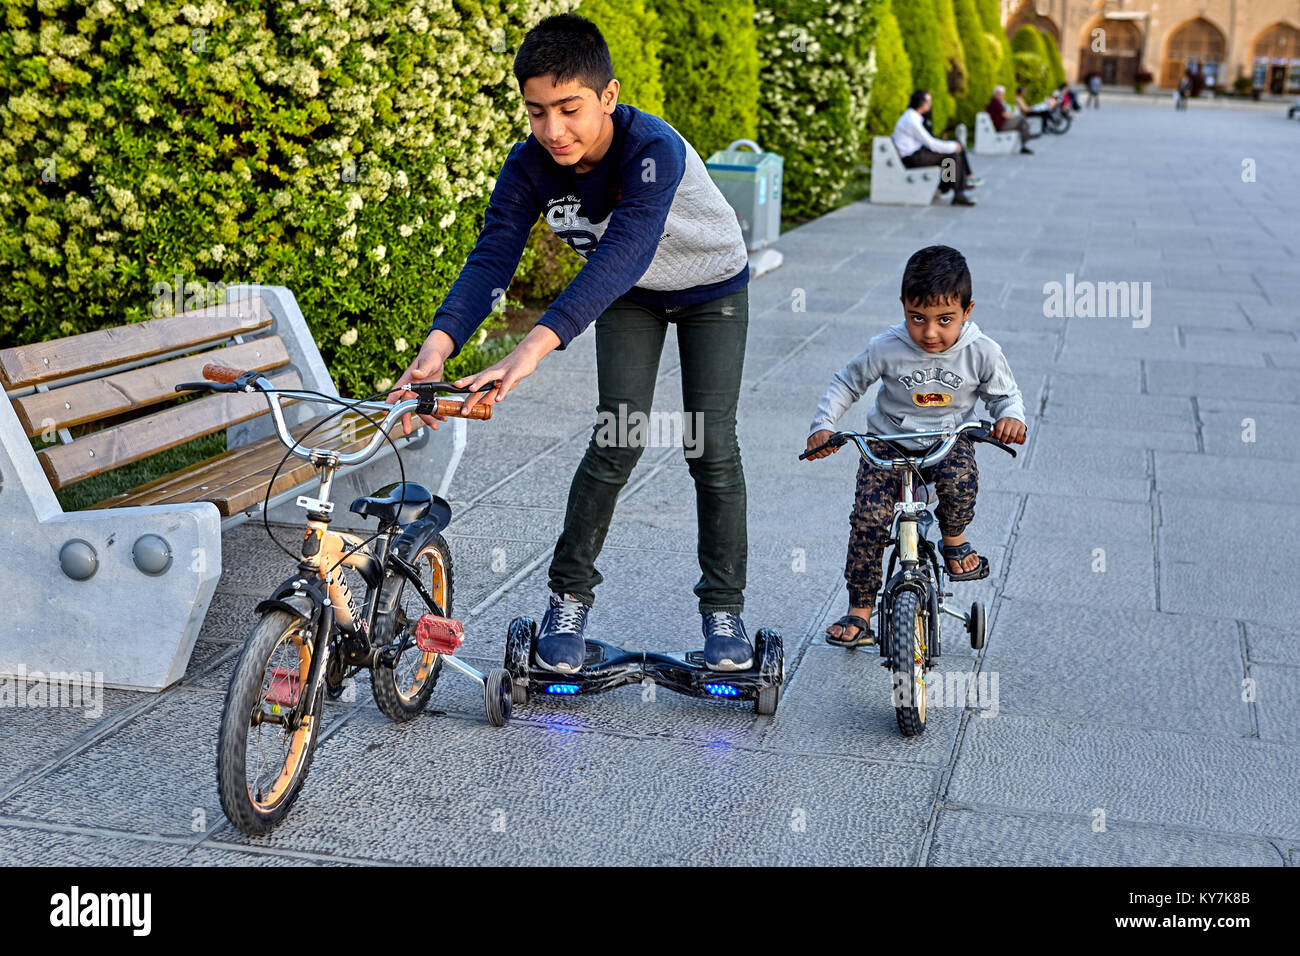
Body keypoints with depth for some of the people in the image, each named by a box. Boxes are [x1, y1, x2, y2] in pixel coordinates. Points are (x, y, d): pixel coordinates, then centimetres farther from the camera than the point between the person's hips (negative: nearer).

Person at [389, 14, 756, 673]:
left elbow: (622, 254, -53)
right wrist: (439, 343, -52)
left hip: (712, 289, -3)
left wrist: (535, 347, -66)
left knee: (711, 446, -8)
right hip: (630, 298, 3)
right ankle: (569, 594, 6)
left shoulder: (654, 150, -40)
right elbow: (492, 255, -32)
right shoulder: (530, 165, -25)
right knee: (618, 437, -9)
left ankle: (723, 605, 9)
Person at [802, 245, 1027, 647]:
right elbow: (848, 382, 0)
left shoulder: (981, 353, -12)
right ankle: (859, 613, -1)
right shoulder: (887, 348, -14)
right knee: (868, 519, -16)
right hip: (888, 443, 0)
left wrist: (1011, 418, -20)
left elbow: (1005, 394, 3)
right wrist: (823, 425, -11)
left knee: (960, 482, -34)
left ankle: (954, 538, 2)